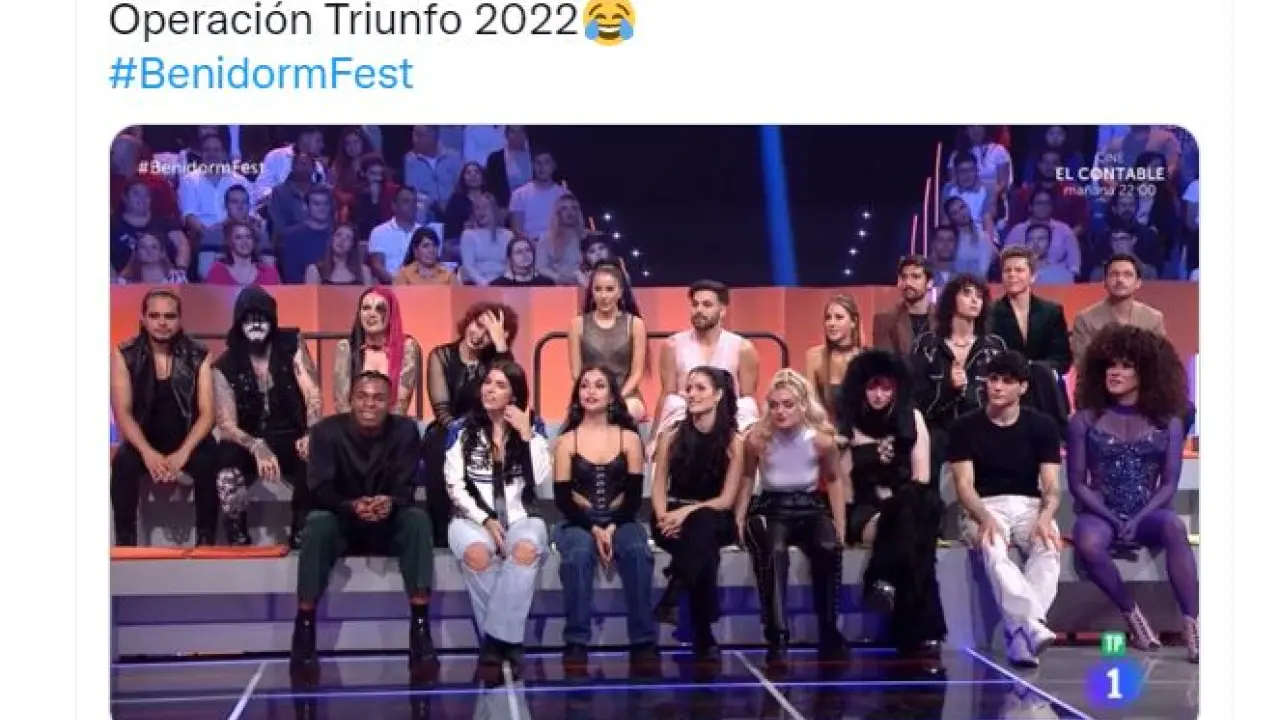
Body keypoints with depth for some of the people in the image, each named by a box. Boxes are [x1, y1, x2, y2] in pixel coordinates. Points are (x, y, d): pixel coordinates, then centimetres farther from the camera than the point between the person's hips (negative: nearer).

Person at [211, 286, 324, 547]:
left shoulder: (292, 346, -1)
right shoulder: (225, 366, -3)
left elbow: (313, 396, -9)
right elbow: (226, 425, -9)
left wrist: (312, 435, -30)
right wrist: (257, 447, -31)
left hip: (290, 438, 0)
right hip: (248, 442, 0)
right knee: (227, 478, -34)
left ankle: (300, 538, -13)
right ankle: (239, 544, -14)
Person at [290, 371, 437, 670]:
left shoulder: (405, 430, -8)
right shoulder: (328, 431, -11)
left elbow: (406, 487, -11)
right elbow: (320, 490, -16)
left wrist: (390, 502, -37)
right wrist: (352, 506, -38)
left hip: (389, 525, 1)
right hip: (343, 524, -1)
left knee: (418, 519, -30)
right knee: (317, 523, -33)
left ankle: (420, 626, -33)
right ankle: (304, 625, -30)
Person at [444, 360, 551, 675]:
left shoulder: (532, 430, 9)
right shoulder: (462, 430, 7)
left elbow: (541, 478, -4)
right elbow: (455, 486, 1)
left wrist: (526, 434, -9)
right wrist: (486, 520, -11)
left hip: (520, 517, 1)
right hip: (473, 517, 0)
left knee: (526, 549, -36)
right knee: (476, 553, -37)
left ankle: (496, 639, -30)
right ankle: (507, 640, -24)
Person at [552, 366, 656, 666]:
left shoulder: (629, 438, 7)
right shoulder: (567, 441, 5)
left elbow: (634, 495, 1)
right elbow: (563, 499, -2)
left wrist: (612, 527, -16)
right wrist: (593, 529, -17)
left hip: (620, 521, 1)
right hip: (579, 523, -1)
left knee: (638, 551, -33)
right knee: (579, 554, -35)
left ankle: (644, 641, -25)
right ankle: (576, 642, -28)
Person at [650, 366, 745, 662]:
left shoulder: (733, 442, -2)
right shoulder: (671, 436, 4)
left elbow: (726, 499, -6)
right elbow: (659, 487, 3)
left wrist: (689, 512, -21)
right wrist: (664, 518, -19)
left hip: (714, 520, -1)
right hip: (675, 519, 1)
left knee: (701, 523, -39)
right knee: (704, 552, -35)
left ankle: (671, 599, -39)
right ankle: (704, 639, -35)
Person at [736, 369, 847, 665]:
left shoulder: (822, 439, -11)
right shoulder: (757, 438, -13)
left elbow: (833, 482, 5)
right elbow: (746, 481, 4)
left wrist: (841, 530, 1)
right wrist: (738, 523, -7)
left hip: (810, 508, 1)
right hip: (770, 509, -1)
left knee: (830, 548, -33)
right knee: (774, 551, -37)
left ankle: (830, 634, -15)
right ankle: (777, 638, -34)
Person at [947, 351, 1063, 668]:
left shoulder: (1043, 425, 4)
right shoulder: (965, 427, 1)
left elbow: (1051, 486, -1)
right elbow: (964, 484, -5)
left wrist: (1045, 517, -24)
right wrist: (984, 518, -26)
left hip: (1029, 505, 2)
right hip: (984, 508, -1)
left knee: (1050, 547, -33)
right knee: (992, 548, -37)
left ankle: (1020, 631, -39)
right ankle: (1032, 625, -51)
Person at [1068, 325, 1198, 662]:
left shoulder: (1168, 422, 6)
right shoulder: (1085, 419, 4)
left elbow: (1169, 484, 1)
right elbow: (1077, 483, 1)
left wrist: (1137, 519, -15)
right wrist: (1111, 518, -13)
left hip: (1147, 514, 0)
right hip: (1099, 513, 0)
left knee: (1174, 526, -37)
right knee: (1088, 545, -37)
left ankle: (1193, 625, -38)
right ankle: (1132, 615, -14)